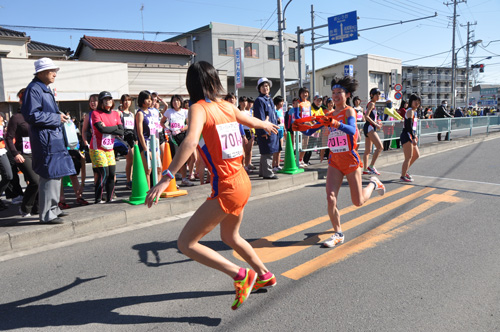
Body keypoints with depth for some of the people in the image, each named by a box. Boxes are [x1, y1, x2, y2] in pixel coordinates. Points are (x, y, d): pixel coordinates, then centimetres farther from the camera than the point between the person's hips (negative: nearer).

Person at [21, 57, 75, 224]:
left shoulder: (46, 89, 19)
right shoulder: (33, 89, -12)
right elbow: (31, 115, -20)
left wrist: (60, 117, 11)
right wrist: (56, 118, -16)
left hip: (54, 137, 10)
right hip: (44, 139, -10)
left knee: (56, 174, 16)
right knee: (50, 175, -8)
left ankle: (52, 208, 28)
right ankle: (46, 215, 1)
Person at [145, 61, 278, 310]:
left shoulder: (199, 108, -12)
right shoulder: (228, 106, 9)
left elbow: (190, 142, -31)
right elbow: (251, 121, 28)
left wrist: (166, 178, -35)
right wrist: (266, 125, 50)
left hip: (226, 189, -8)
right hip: (242, 182, 8)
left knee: (186, 243, -1)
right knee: (230, 237, 29)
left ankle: (241, 276, 0)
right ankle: (264, 276, 46)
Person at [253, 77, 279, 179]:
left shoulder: (270, 100, 19)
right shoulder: (259, 100, -10)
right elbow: (260, 117, -16)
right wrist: (265, 131, -20)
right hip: (265, 131, -9)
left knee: (267, 152, 15)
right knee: (267, 152, -6)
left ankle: (262, 171, 24)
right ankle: (268, 173, 0)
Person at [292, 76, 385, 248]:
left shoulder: (349, 111, -8)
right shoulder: (329, 115, 8)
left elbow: (352, 130, -29)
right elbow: (311, 130, 6)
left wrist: (336, 123, -46)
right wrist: (301, 127, -15)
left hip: (350, 159, -4)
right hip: (334, 161, 4)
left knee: (358, 202, 8)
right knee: (330, 198, -9)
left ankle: (373, 183, 39)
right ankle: (338, 234, 10)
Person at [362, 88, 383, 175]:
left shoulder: (372, 104, 20)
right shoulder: (371, 103, -9)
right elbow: (366, 116, -19)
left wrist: (376, 122, 12)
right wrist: (375, 124, -17)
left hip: (369, 128, 10)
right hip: (369, 127, -10)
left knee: (368, 150, 10)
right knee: (379, 147, -14)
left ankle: (365, 170, 13)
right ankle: (371, 166, -11)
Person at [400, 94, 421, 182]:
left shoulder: (414, 112, 17)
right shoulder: (410, 111, -13)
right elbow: (409, 126, -21)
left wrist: (414, 135, 23)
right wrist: (413, 138, -24)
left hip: (410, 136, 10)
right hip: (406, 136, -10)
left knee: (416, 155, 18)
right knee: (409, 157, -8)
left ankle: (404, 170, 27)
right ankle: (403, 176, 0)